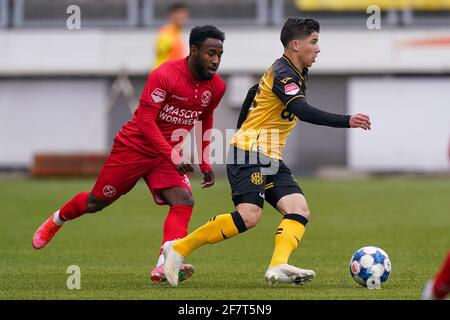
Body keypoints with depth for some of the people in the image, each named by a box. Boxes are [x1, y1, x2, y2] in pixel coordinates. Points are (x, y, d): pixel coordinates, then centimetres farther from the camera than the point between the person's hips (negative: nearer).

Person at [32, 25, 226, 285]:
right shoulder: (165, 76, -24)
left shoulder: (216, 87, -4)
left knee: (184, 201, -22)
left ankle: (164, 267, -31)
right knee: (96, 202, 9)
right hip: (134, 146, -5)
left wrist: (206, 164, 11)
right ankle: (55, 221, 41)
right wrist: (172, 157, -34)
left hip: (168, 154, 5)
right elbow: (145, 120, -27)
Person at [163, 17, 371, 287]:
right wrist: (347, 121, -35)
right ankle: (179, 249, -12)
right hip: (250, 153, -10)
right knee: (249, 216, -23)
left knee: (300, 211, -9)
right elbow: (304, 112, -29)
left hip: (271, 159, 10)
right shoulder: (283, 74, -14)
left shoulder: (293, 73, 17)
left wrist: (243, 131, 36)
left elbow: (253, 94, 30)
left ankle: (278, 266, -28)